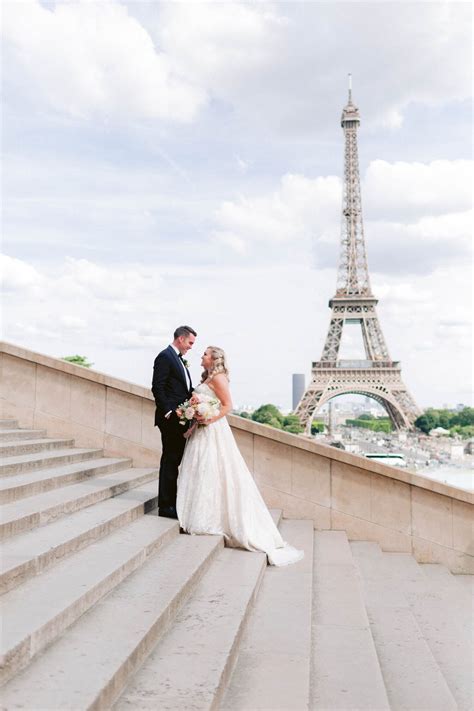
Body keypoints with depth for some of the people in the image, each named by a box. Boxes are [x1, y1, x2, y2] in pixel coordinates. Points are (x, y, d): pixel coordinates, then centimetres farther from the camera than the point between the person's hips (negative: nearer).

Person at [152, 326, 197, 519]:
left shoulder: (179, 359, 20)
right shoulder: (165, 357, -9)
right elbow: (157, 388, -16)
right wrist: (168, 412, -20)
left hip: (181, 419, 9)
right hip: (171, 419, -9)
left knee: (176, 460, 12)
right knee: (170, 460, -6)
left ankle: (173, 502, 18)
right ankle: (165, 505, -1)